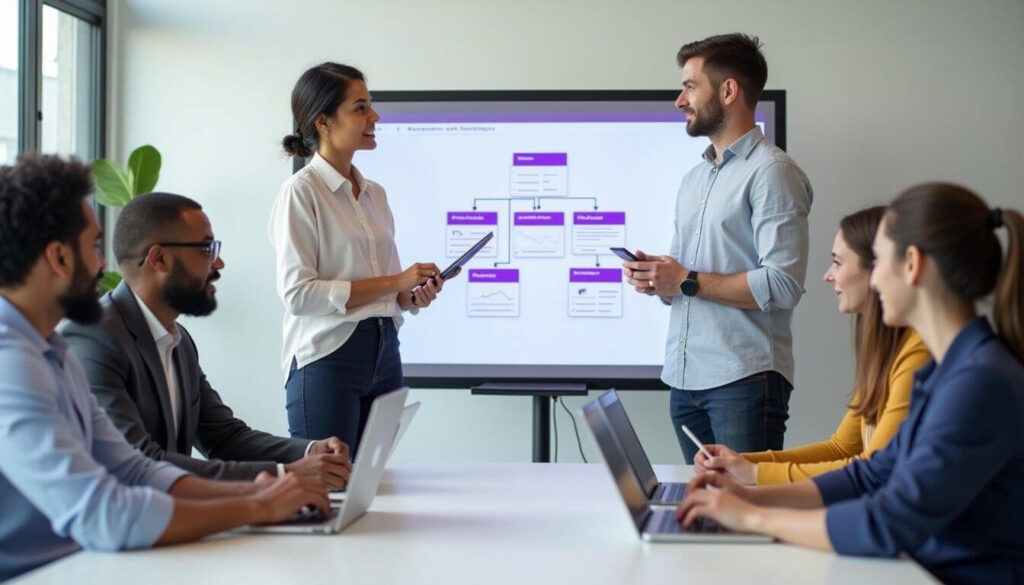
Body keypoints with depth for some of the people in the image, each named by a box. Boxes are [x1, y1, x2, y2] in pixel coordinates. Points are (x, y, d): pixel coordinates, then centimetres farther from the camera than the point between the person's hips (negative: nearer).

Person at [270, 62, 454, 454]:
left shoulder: (375, 194, 14)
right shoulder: (301, 193, -7)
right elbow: (297, 293, -15)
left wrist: (413, 296, -2)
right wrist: (394, 282, -15)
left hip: (384, 353, 7)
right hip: (327, 356, -7)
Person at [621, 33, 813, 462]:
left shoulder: (771, 172, -7)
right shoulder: (693, 180, 20)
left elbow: (782, 285, -17)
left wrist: (688, 281, -13)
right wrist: (654, 278, 2)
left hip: (744, 380, -8)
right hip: (685, 379, 8)